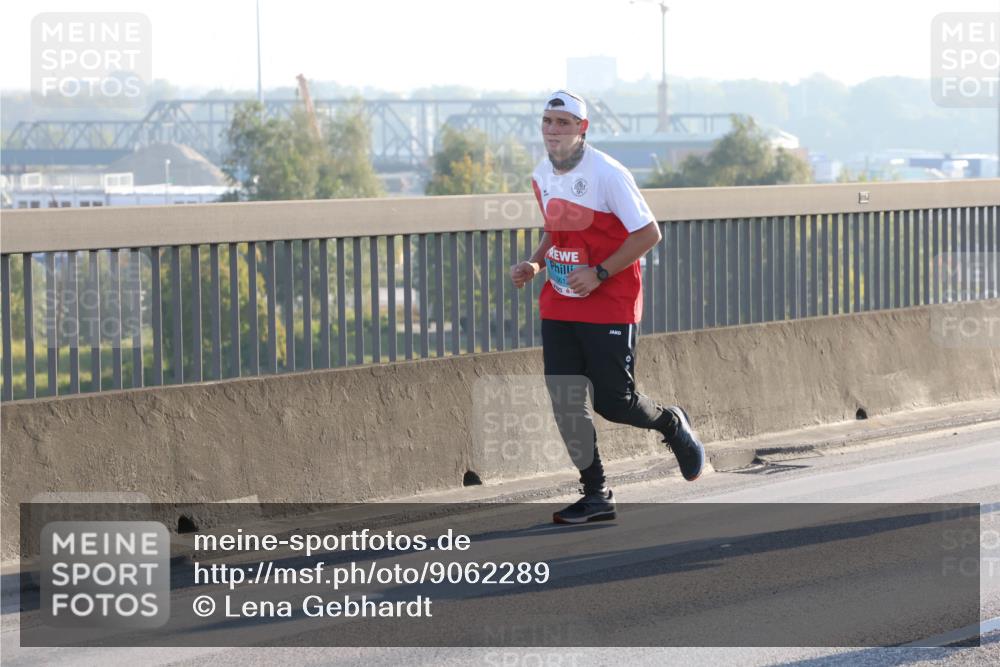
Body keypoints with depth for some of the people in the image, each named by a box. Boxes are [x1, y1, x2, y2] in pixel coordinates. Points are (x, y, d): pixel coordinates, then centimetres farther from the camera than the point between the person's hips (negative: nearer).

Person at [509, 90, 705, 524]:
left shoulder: (607, 174, -16)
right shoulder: (541, 176, 7)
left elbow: (649, 233, -14)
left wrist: (599, 274, -20)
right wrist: (534, 266, 3)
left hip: (609, 305, -6)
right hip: (558, 306, 6)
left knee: (612, 402, -6)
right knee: (565, 402, -2)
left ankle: (671, 424, 27)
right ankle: (596, 496, 8)